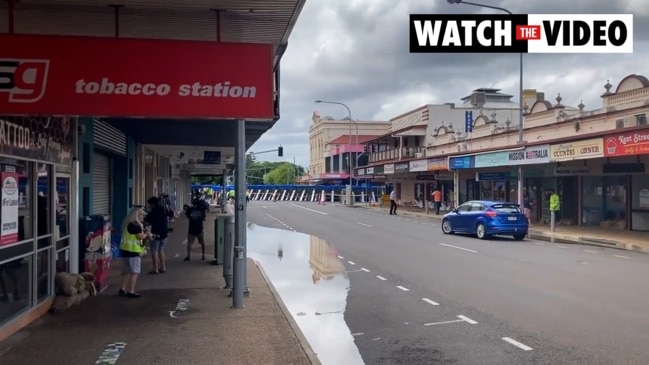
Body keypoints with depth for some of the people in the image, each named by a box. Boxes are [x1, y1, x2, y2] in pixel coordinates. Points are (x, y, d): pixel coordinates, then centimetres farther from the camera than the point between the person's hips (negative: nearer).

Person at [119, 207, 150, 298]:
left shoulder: (129, 223, 14)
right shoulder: (135, 225, -18)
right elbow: (140, 237, -20)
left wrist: (145, 234, 8)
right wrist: (146, 234, 0)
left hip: (127, 249, 10)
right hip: (132, 251, -10)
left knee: (127, 271, 18)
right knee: (134, 272, -3)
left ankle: (122, 289, 22)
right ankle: (131, 292, 0)